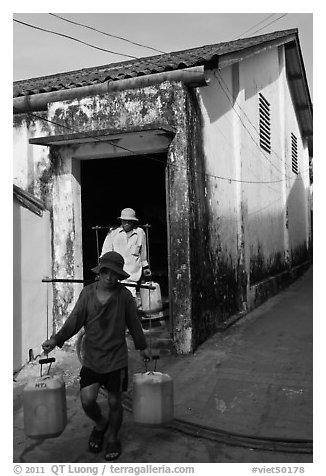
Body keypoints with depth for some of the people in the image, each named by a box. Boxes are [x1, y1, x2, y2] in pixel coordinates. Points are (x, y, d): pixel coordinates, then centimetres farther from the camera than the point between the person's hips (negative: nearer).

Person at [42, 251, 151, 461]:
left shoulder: (124, 295, -7)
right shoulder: (87, 293, -3)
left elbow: (133, 323, 3)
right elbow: (75, 320, -4)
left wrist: (142, 347, 13)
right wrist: (56, 339, -16)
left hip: (117, 358, -1)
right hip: (92, 358, 2)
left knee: (114, 402, 8)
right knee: (87, 400, -7)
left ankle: (113, 439, 37)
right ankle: (100, 424, 28)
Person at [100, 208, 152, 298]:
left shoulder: (140, 233, 10)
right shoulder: (113, 233, 5)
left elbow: (143, 253, 23)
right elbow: (105, 253, 9)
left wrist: (145, 268, 29)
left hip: (132, 274, 0)